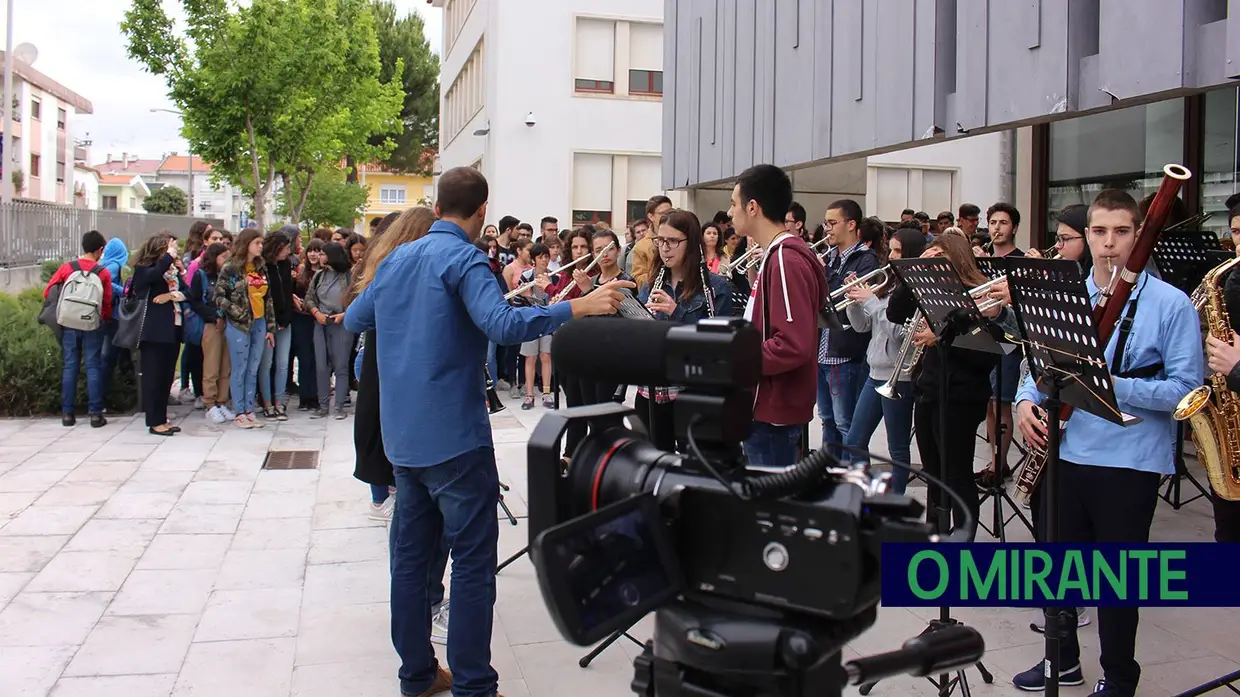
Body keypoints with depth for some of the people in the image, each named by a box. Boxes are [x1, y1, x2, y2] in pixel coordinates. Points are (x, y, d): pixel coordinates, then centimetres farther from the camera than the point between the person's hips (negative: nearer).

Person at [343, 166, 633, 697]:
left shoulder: (397, 259, 11)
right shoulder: (463, 259, -12)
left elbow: (353, 321, 24)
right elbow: (502, 324, -29)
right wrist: (578, 307, -31)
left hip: (402, 433, 8)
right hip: (454, 434, -8)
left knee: (411, 552, 13)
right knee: (472, 559, -1)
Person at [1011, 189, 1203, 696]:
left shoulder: (1171, 304, -7)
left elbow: (1187, 388, -12)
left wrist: (1118, 385, -24)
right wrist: (1027, 399, -9)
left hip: (1130, 460, -5)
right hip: (1066, 450, 5)